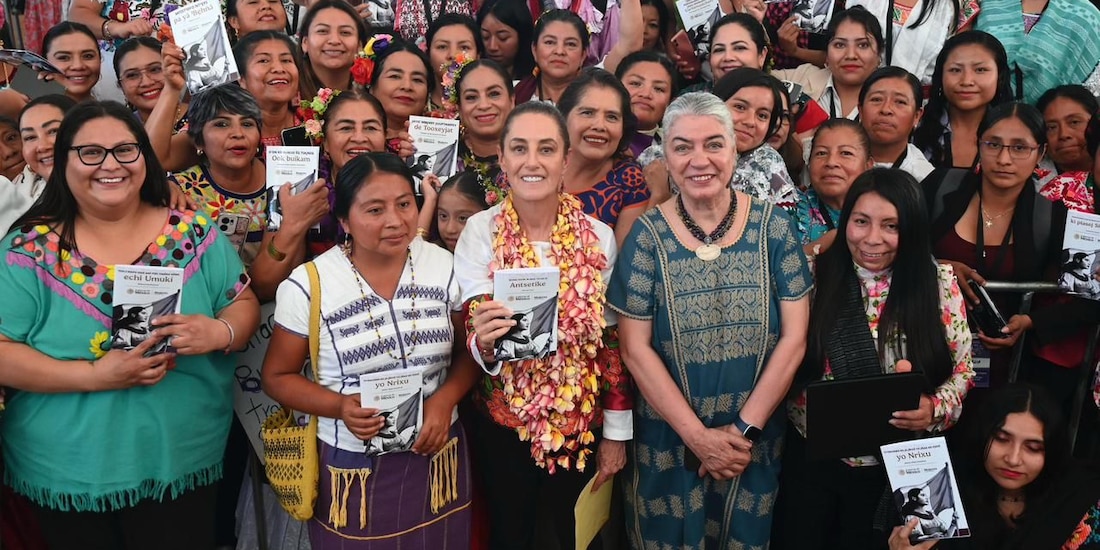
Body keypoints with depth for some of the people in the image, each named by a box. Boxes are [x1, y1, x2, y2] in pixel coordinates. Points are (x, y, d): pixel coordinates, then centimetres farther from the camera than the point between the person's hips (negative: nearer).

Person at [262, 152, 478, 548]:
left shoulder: (444, 267, -3)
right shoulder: (308, 286, -11)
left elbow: (469, 351, 4)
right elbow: (278, 377, -3)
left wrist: (445, 398, -14)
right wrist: (340, 407, -19)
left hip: (436, 456, 3)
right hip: (351, 468, -2)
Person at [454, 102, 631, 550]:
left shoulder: (598, 236, -8)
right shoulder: (480, 231, -11)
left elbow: (613, 342, -1)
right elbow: (475, 337, -14)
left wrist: (616, 433, 2)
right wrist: (484, 343, -37)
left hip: (582, 424, 1)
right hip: (502, 423, -1)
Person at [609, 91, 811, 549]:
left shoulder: (772, 227, -4)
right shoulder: (647, 234, -6)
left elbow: (793, 337, -5)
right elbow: (635, 349, -8)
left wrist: (744, 430, -10)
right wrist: (698, 436, -12)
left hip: (757, 441, 1)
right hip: (668, 445, -1)